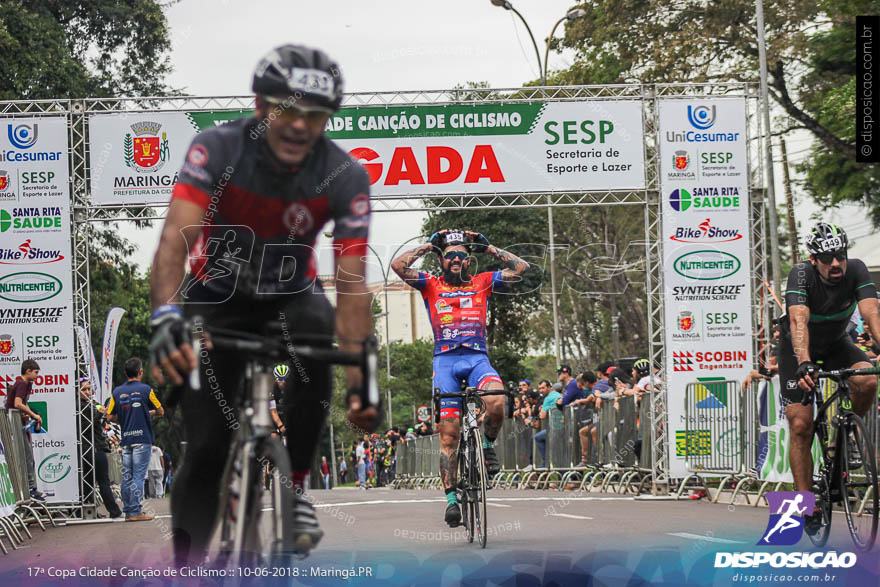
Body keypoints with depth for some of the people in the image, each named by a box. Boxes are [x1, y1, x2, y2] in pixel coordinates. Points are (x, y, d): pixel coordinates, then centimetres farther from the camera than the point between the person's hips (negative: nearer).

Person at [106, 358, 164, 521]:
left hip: (126, 439, 4)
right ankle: (135, 511, -9)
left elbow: (110, 416, 6)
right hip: (142, 438, -4)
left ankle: (128, 511, 11)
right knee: (139, 475, -5)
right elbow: (161, 412, 1)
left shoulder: (117, 392, 5)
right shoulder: (145, 389, -6)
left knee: (127, 475, 8)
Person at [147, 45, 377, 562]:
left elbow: (352, 286, -26)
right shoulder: (217, 150, -27)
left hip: (291, 293, 1)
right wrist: (167, 317, -55)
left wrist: (362, 378, -38)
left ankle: (296, 486, -19)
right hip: (218, 296, -1)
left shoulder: (346, 178, -23)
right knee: (207, 450, -11)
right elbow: (176, 239, -37)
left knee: (317, 327, -35)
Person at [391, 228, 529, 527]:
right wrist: (428, 246, 6)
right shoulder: (431, 286, 10)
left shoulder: (481, 283, 14)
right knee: (448, 433, -7)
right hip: (445, 360, 0)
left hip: (478, 358, 0)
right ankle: (451, 497, 0)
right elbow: (398, 265, -4)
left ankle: (488, 446, 0)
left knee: (497, 403, -31)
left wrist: (488, 247, 10)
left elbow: (521, 267, 9)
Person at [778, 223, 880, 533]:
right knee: (801, 426, -13)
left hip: (837, 344, 2)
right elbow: (799, 321, -44)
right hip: (798, 348, -2)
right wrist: (804, 363, -60)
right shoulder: (801, 274, -31)